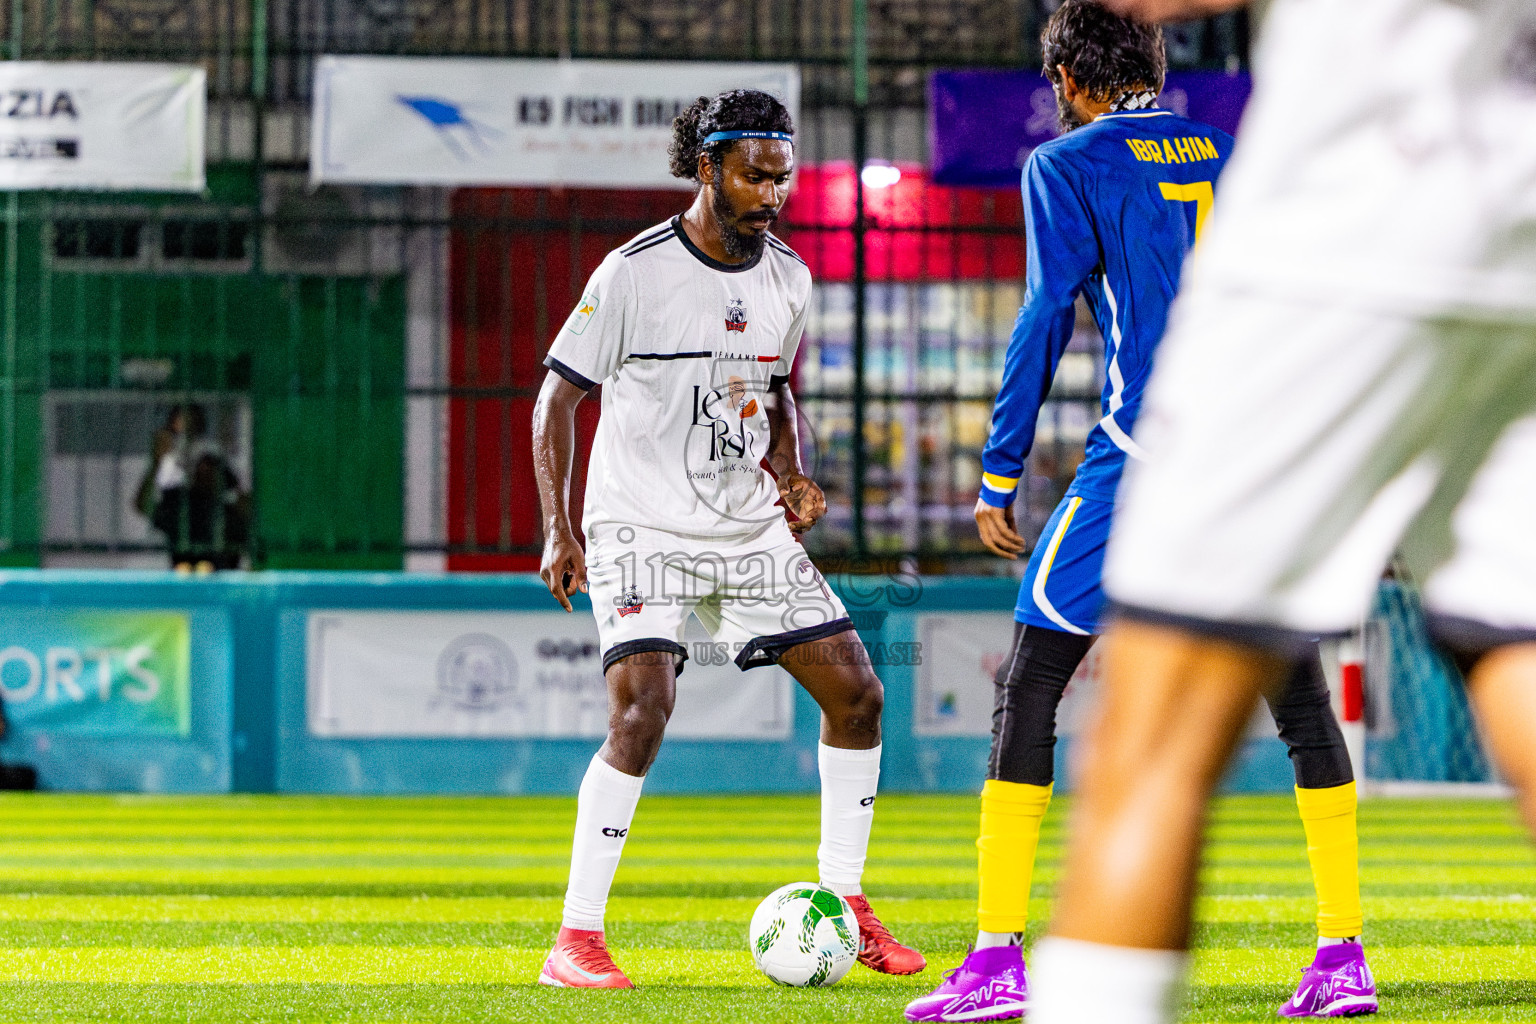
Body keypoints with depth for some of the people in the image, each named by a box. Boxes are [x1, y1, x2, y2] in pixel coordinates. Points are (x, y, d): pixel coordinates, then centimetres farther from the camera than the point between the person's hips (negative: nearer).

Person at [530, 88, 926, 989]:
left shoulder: (789, 280, 4)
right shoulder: (634, 274, -13)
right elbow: (559, 399, -7)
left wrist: (792, 482, 2)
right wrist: (560, 533, -12)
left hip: (750, 528, 6)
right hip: (641, 532, -6)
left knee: (857, 693, 0)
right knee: (643, 711, -23)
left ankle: (844, 906, 16)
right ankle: (577, 940, -16)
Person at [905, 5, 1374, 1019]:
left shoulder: (1068, 166, 3)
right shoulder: (1238, 156, 17)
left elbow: (1047, 316, -6)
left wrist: (998, 477, -3)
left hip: (1144, 454, -4)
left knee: (1029, 690, 1)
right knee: (1302, 696, 12)